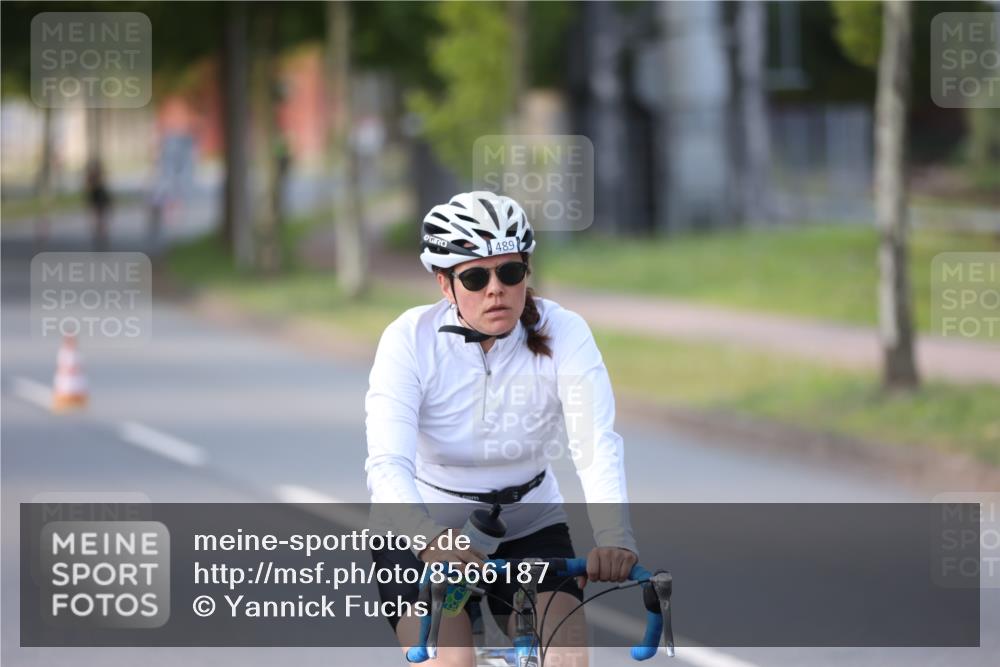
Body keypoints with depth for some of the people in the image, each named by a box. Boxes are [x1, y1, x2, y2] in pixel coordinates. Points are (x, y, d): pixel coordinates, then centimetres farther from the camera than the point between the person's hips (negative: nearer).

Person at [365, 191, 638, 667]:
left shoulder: (562, 333, -17)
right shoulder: (411, 339, -20)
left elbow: (597, 444, -29)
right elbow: (387, 463, -32)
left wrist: (614, 537, -48)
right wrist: (433, 537, -52)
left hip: (529, 525, 2)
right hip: (422, 532, -2)